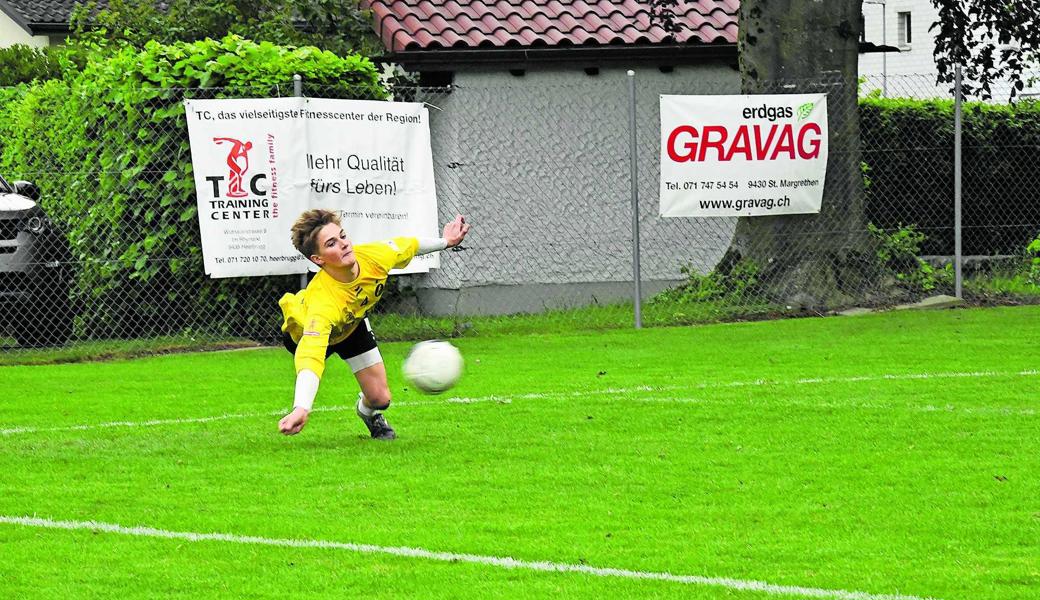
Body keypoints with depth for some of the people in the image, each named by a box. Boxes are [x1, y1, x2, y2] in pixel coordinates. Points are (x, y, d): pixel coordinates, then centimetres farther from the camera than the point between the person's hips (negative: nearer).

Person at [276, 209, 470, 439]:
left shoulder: (374, 257, -37)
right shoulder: (321, 301, -53)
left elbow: (405, 246, -12)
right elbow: (310, 355, -65)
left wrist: (444, 241, 5)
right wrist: (301, 409, -79)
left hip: (353, 322, 2)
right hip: (303, 330, -2)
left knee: (379, 398, -1)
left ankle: (367, 409, 36)